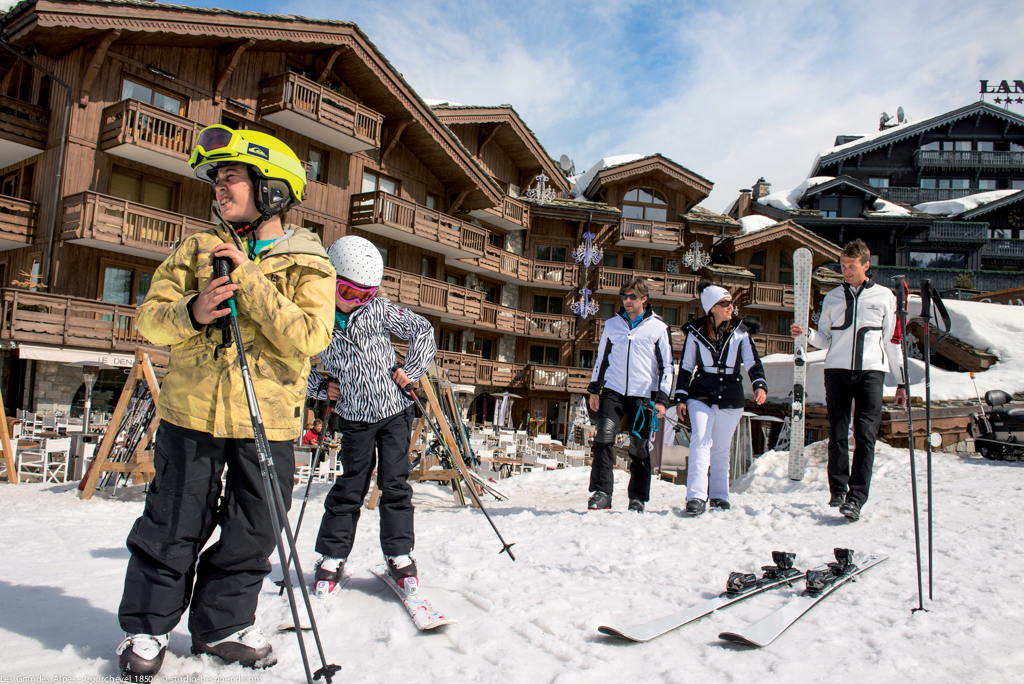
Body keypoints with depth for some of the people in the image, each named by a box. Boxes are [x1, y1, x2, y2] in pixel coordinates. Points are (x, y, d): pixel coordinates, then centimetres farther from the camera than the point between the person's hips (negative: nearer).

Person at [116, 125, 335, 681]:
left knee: (252, 532, 9)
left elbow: (308, 337, -16)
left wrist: (248, 279, -21)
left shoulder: (309, 266, -2)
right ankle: (145, 626, 31)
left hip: (267, 420, -1)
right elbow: (149, 316, 4)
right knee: (173, 527, 10)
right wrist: (190, 312, -18)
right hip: (191, 411, 1)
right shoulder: (198, 249, 7)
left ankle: (222, 624, 31)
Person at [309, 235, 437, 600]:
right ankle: (332, 557, 20)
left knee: (395, 484, 4)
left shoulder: (378, 310, -5)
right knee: (350, 488, 5)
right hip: (354, 419, 0)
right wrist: (320, 386, -7)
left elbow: (422, 329, 4)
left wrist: (411, 369, -3)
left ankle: (399, 555, 15)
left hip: (394, 410, 1)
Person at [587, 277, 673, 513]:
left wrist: (662, 399, -2)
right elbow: (601, 358, 19)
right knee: (603, 438, -14)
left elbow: (666, 366, 5)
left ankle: (637, 499, 17)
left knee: (640, 449, 4)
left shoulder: (658, 327, 4)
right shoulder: (612, 324, 11)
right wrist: (594, 389, 13)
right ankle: (601, 493, -7)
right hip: (612, 392, 2)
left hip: (642, 396, -1)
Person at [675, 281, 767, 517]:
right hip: (701, 395, -1)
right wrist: (681, 397, 1)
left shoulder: (740, 332, 2)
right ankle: (696, 497, -18)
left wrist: (760, 385, -20)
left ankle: (719, 495, 23)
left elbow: (753, 362, -1)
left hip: (731, 398, 2)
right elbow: (685, 366, 6)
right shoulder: (696, 332, 1)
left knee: (721, 448, 10)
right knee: (700, 441, -17)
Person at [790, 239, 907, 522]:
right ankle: (837, 488, 18)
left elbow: (894, 340, 11)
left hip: (871, 371, -1)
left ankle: (856, 498, -10)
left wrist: (902, 381, 10)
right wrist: (807, 334, -8)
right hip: (837, 370, 2)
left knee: (865, 435, -10)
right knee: (837, 434, 3)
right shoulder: (832, 297, 13)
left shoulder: (884, 296, 10)